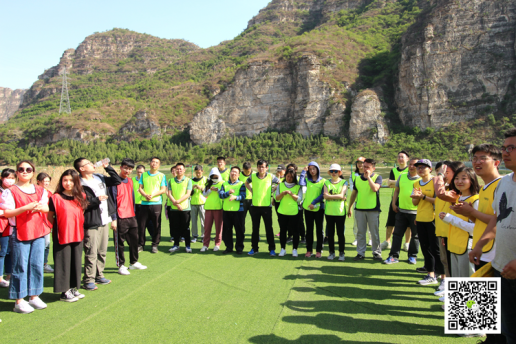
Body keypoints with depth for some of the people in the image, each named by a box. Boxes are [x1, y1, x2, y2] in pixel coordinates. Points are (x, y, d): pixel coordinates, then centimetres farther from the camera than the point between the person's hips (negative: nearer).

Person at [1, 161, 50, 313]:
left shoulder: (40, 191, 12)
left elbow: (47, 208, 11)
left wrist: (40, 207, -11)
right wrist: (26, 207, -22)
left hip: (38, 232, 5)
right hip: (19, 233, -5)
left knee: (37, 265, 8)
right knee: (20, 266, -2)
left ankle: (34, 296, 20)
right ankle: (19, 301, 8)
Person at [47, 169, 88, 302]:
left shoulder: (81, 197, 6)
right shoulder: (56, 198, -7)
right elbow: (49, 216, -2)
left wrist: (78, 226, 9)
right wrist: (58, 227, -5)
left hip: (77, 235, 5)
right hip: (62, 236, -5)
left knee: (76, 262, 11)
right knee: (64, 263, 2)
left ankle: (73, 288, 24)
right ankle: (64, 292, 12)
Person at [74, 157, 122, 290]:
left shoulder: (100, 178, 12)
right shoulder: (80, 184, -11)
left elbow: (117, 181, 13)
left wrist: (108, 168, 8)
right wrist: (97, 200, -22)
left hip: (104, 221, 7)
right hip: (91, 224, -7)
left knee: (102, 251, 15)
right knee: (91, 253, -4)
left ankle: (99, 275, 27)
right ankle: (88, 280, 6)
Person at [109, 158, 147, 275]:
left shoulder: (130, 181, 11)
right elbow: (112, 200, -12)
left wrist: (134, 213, 15)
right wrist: (114, 219, -16)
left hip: (131, 217, 7)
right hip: (120, 218, -7)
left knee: (134, 240, 14)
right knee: (119, 242, 4)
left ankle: (134, 262, 28)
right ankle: (121, 265, 15)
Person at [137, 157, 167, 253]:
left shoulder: (161, 176, 6)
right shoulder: (144, 175, 13)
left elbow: (163, 190, -2)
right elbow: (140, 188, 8)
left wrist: (152, 195, -15)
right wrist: (145, 195, -12)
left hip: (156, 203, -2)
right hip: (144, 203, 2)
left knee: (156, 225, 1)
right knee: (141, 225, 3)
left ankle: (155, 245, 12)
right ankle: (141, 244, 16)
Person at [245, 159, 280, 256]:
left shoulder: (271, 177, -4)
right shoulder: (253, 176, 1)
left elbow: (280, 183, 12)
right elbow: (246, 183, 21)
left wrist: (272, 191, 3)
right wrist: (252, 190, 7)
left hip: (267, 206, -2)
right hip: (255, 206, 2)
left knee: (269, 228, 3)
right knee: (255, 228, 10)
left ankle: (272, 249, 12)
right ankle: (254, 248, 21)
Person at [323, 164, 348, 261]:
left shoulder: (344, 182, 3)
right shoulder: (327, 182, 9)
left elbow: (342, 195, -10)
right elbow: (325, 196, -5)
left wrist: (331, 196, -9)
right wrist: (338, 196, -8)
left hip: (340, 212, -2)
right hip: (329, 211, 2)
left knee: (340, 233, 2)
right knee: (330, 233, 7)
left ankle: (341, 253, 13)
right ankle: (331, 252, 19)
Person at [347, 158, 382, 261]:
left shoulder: (377, 177, 0)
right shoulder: (358, 178, 10)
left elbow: (375, 188, -20)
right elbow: (354, 194, 17)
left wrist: (368, 177, -15)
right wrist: (349, 207, 17)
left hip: (373, 210, -3)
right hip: (359, 209, 3)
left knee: (375, 233, 4)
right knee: (360, 232, 8)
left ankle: (376, 252, 16)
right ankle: (360, 253, 16)